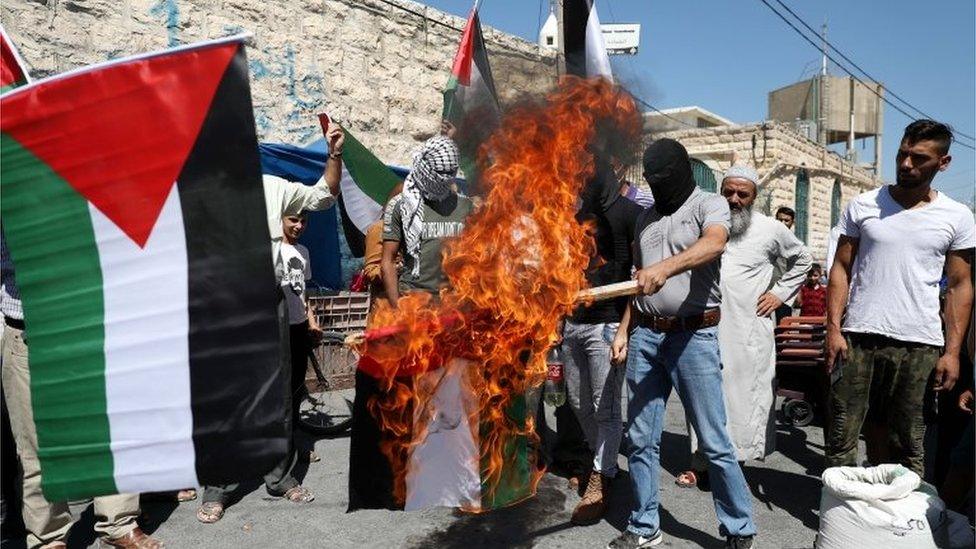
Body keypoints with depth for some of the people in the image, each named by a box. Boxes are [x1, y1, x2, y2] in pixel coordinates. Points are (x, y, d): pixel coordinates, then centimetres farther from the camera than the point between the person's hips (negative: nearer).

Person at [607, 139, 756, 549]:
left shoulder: (710, 204, 0)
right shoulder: (646, 218, 17)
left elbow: (714, 243, -24)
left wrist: (666, 267, -40)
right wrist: (624, 330, 11)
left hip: (693, 335, -5)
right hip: (645, 335, 6)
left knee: (714, 442, 1)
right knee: (641, 438, 9)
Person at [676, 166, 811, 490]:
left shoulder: (770, 229, 5)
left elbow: (802, 259, 21)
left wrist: (780, 293, 9)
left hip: (749, 331, -1)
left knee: (745, 395, -1)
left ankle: (735, 462, 10)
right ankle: (702, 463, 13)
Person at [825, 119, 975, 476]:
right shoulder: (863, 206, 5)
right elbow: (841, 269, 5)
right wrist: (834, 329, -4)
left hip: (919, 344, 0)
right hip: (858, 338, 0)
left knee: (907, 442, 8)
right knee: (842, 435, 2)